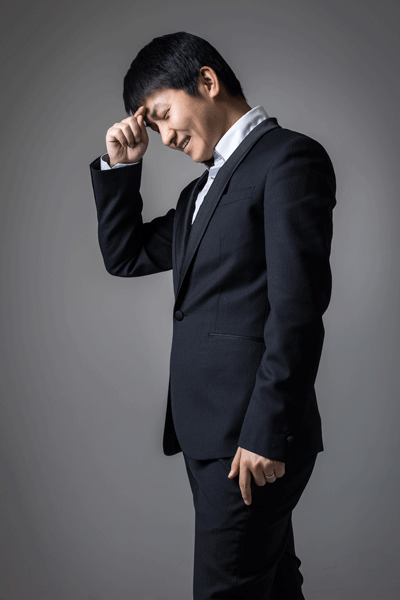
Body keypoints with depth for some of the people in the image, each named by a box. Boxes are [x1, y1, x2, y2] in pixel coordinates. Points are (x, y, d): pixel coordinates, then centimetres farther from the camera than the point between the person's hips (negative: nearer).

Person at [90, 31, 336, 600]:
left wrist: (265, 433, -19)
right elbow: (124, 256, 24)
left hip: (252, 437, -8)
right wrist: (120, 165, 12)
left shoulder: (290, 156, -7)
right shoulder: (203, 189, 21)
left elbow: (298, 304, -16)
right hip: (206, 432, 8)